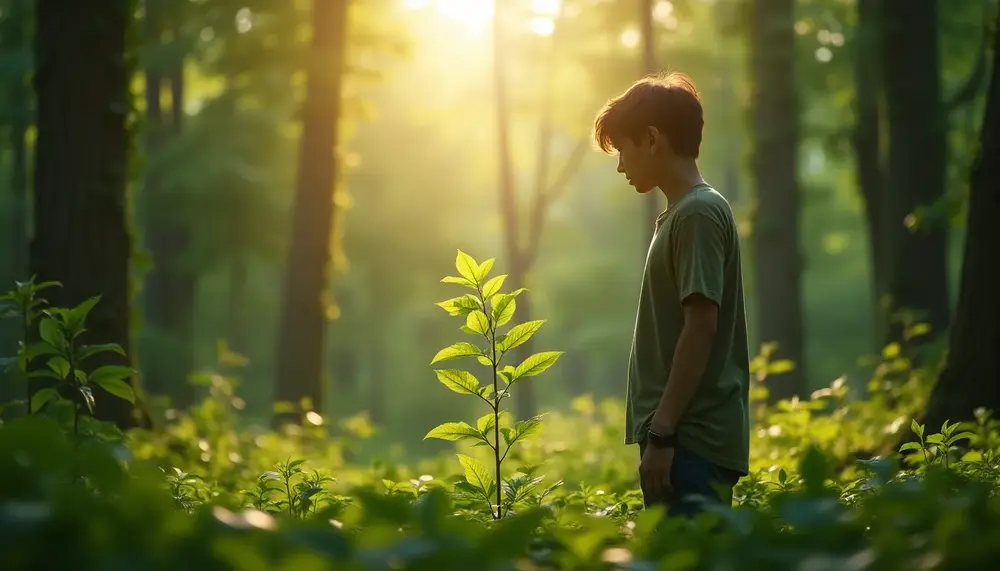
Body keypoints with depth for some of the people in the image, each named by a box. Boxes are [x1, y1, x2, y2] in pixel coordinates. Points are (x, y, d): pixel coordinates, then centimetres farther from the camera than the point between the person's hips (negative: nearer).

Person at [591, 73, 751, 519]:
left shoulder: (698, 213, -10)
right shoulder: (679, 214, 19)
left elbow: (702, 326, -17)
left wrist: (662, 434, -19)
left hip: (691, 438, -9)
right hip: (683, 435, 9)